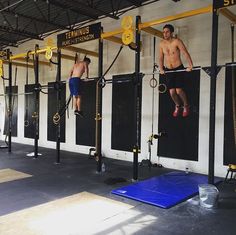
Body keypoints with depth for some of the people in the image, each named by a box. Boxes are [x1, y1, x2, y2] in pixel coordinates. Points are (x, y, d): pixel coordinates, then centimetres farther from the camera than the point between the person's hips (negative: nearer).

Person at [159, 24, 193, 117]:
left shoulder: (177, 41, -12)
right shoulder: (161, 43, 2)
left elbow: (185, 53, -19)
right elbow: (161, 57, 13)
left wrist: (190, 65, -30)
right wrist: (161, 69, 7)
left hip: (179, 69, -4)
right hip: (168, 70, 4)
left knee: (178, 90, -11)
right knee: (171, 91, 0)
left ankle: (186, 106, 17)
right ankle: (177, 106, 28)